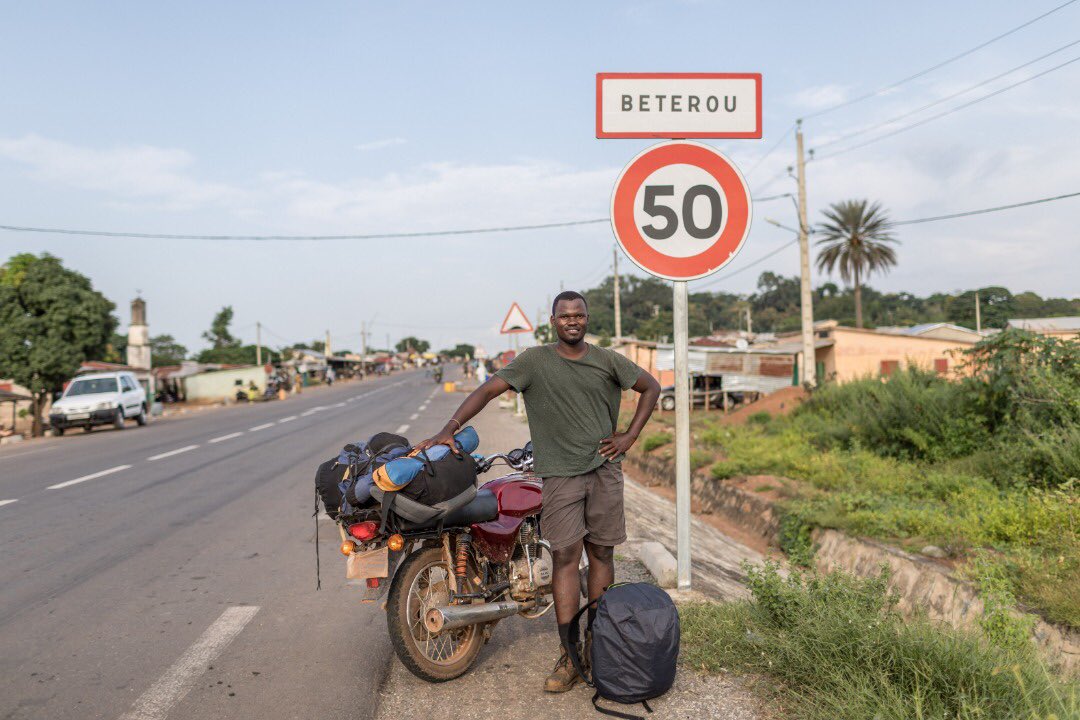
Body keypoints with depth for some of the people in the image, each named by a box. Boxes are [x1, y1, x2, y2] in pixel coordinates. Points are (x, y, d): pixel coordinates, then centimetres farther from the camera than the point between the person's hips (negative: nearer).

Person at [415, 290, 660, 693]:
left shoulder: (607, 360, 6)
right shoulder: (535, 361, -1)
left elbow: (650, 387, 17)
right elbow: (488, 391, -7)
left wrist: (629, 436, 7)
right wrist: (448, 431, -18)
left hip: (604, 469, 3)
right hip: (560, 474, -2)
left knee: (601, 554, 9)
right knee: (565, 557, -4)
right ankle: (569, 656, 2)